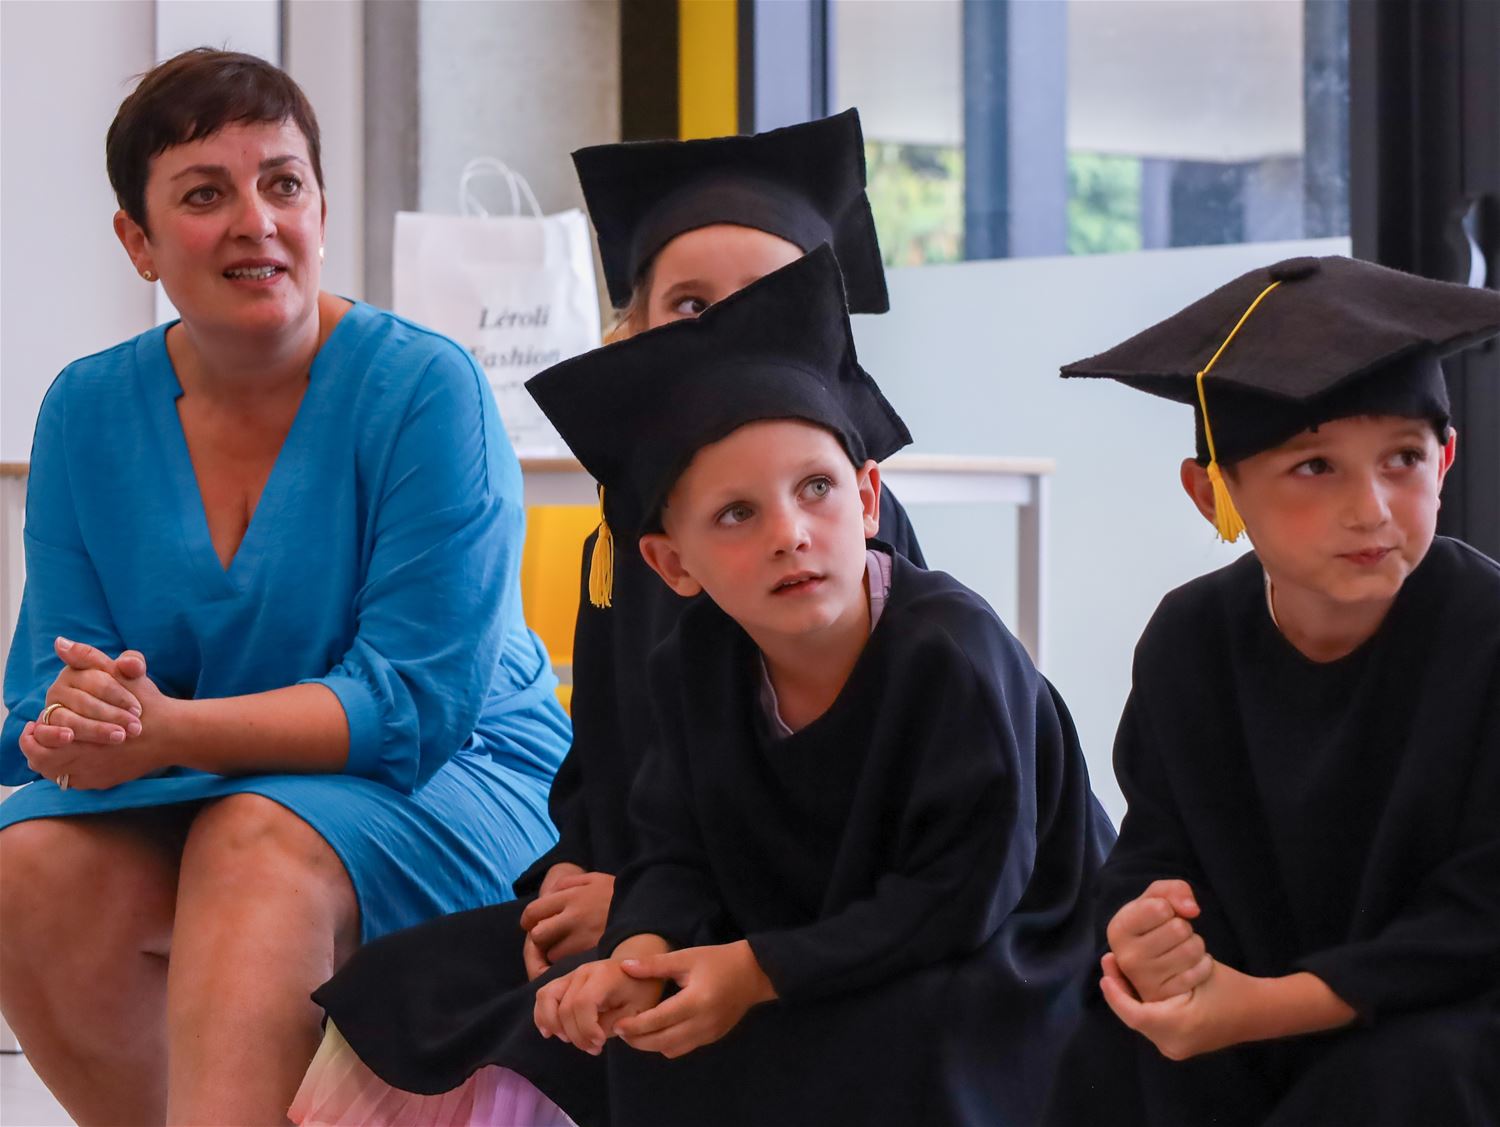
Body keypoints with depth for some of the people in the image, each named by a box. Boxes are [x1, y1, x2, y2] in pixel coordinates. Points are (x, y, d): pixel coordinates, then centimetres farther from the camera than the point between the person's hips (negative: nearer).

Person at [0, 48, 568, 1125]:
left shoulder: (425, 389, -13)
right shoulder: (88, 411, 2)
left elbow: (416, 702, -18)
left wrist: (171, 729, -30)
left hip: (450, 784, -4)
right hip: (193, 794, 4)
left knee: (258, 844, -35)